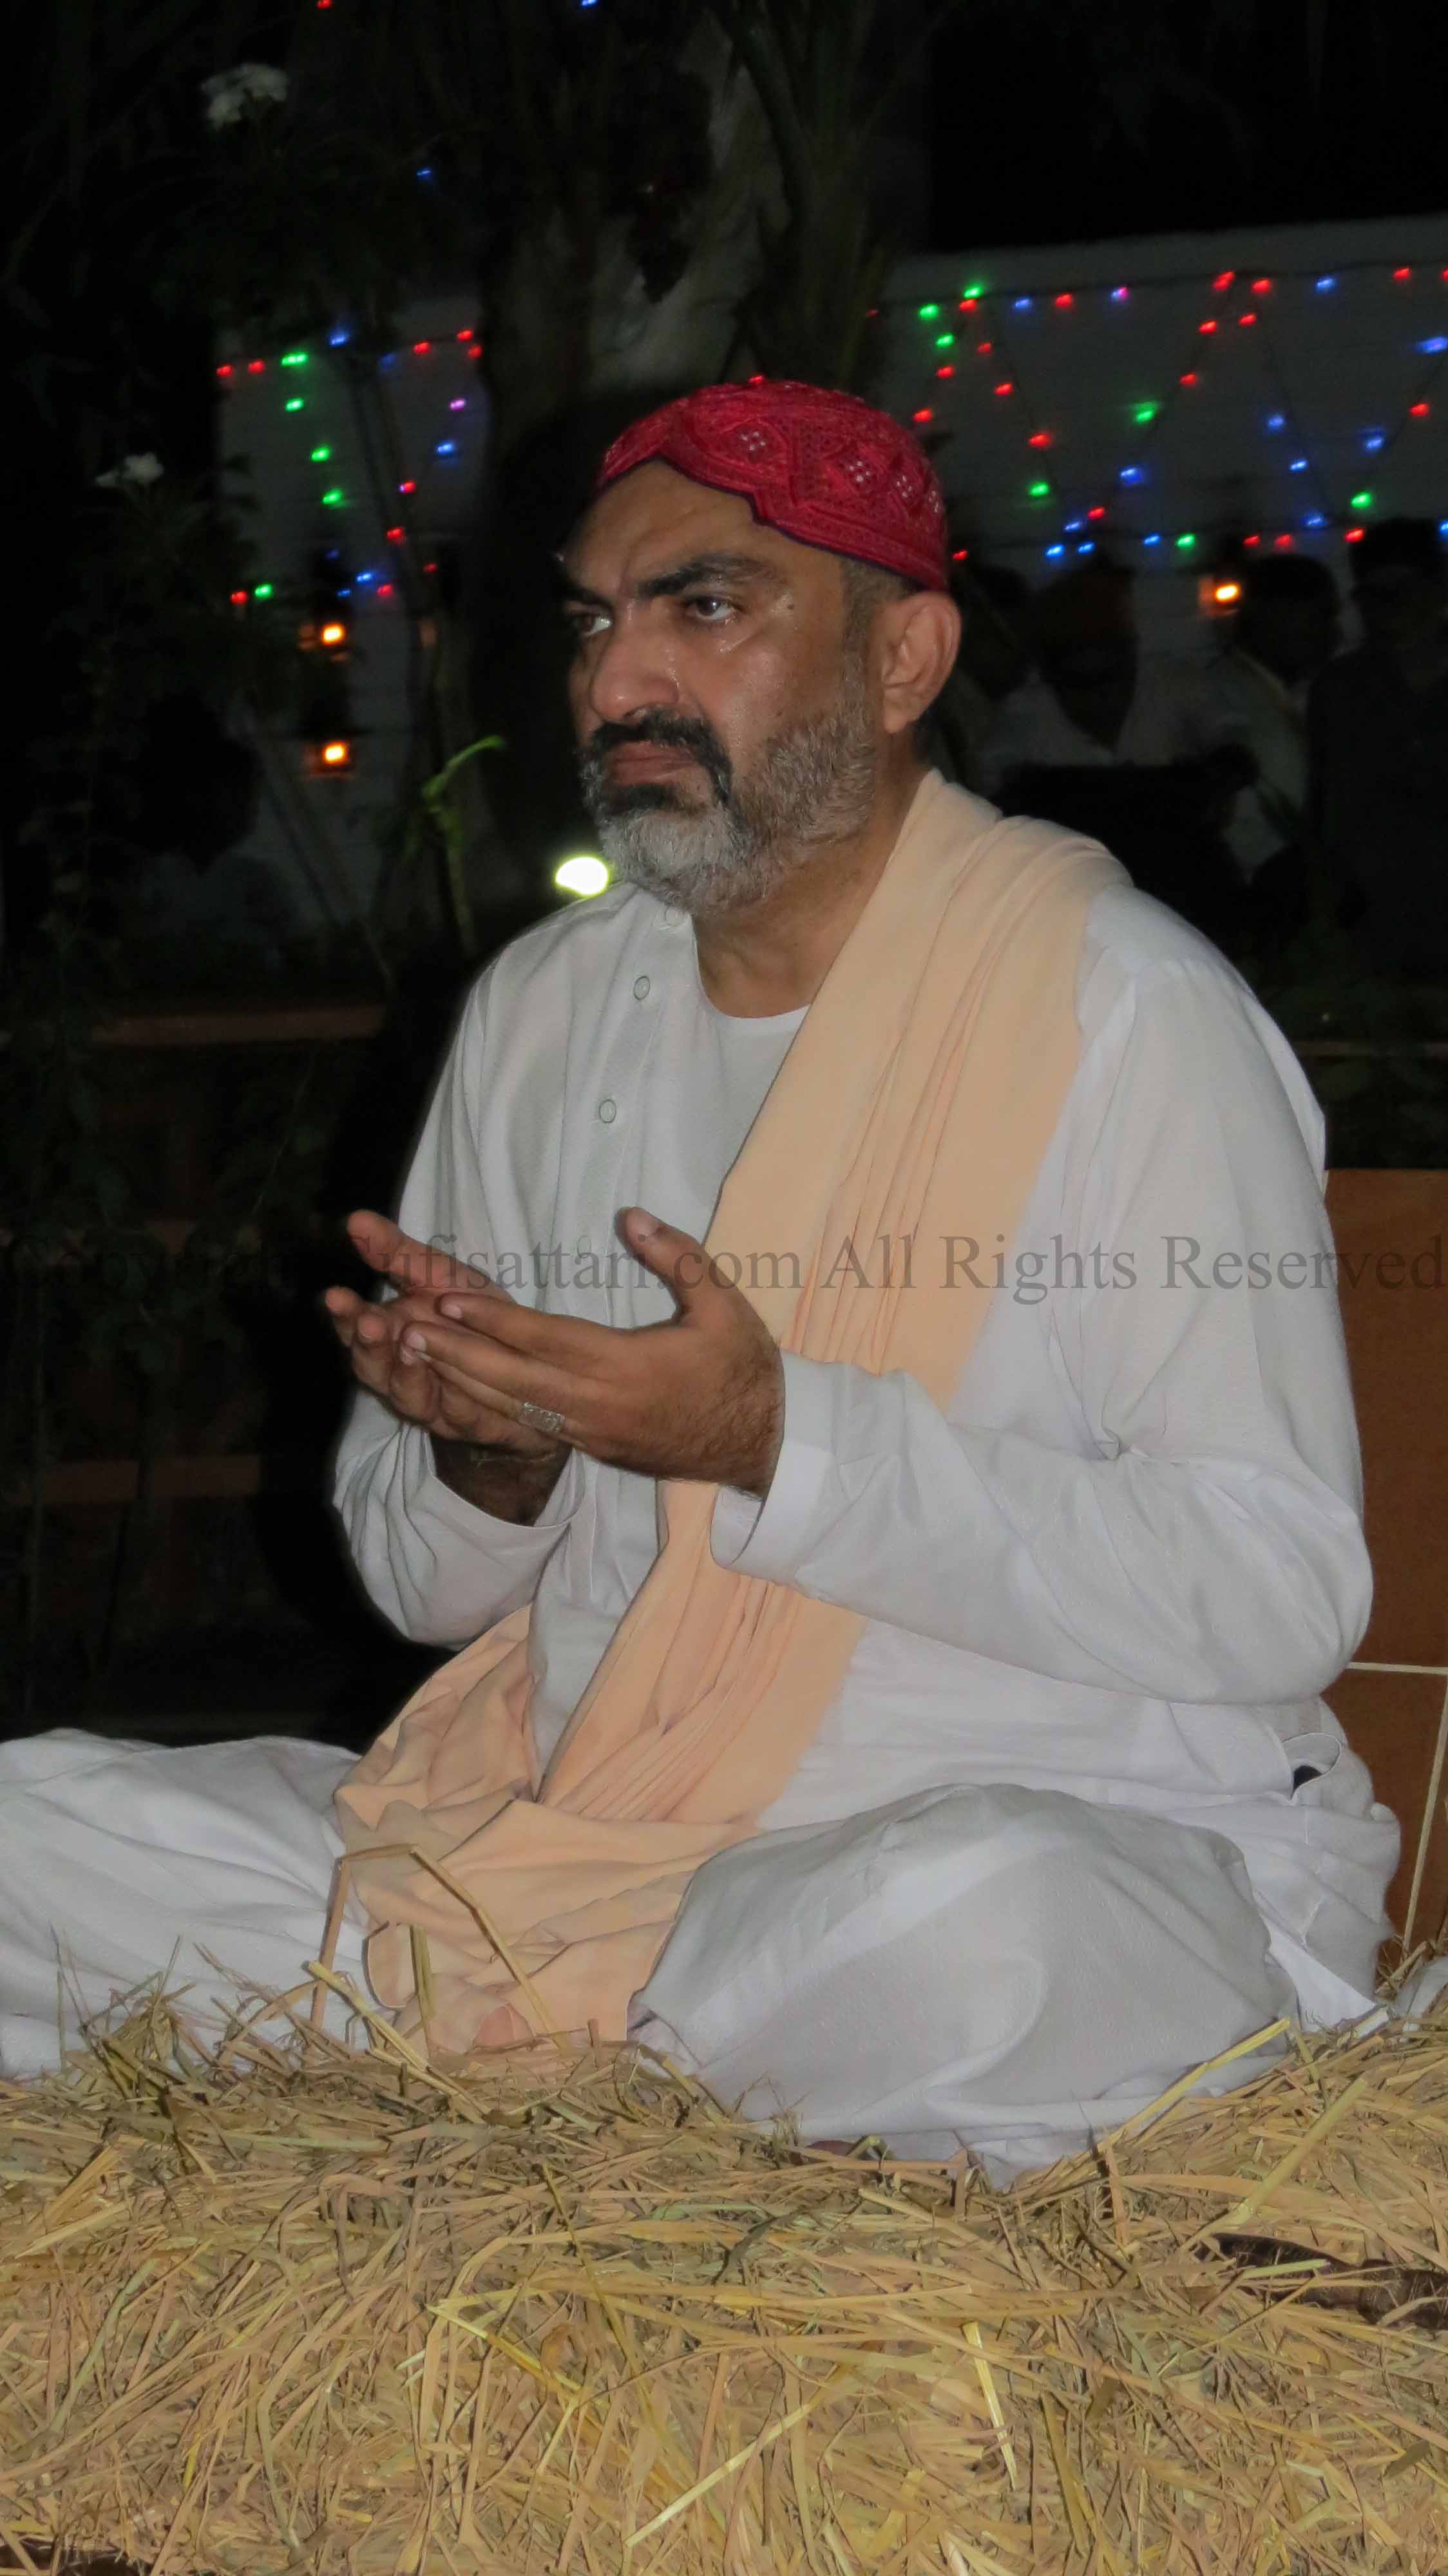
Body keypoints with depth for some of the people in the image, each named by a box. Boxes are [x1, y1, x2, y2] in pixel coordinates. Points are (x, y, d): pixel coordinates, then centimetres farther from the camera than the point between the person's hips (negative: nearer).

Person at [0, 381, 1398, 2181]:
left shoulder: (1126, 1007, -8)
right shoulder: (537, 1014, 10)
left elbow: (1283, 1596, -16)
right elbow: (424, 1589, 14)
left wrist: (776, 1438, -23)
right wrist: (489, 1458, -11)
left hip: (1080, 1839, -4)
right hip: (567, 1814, 5)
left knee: (977, 1931, -40)